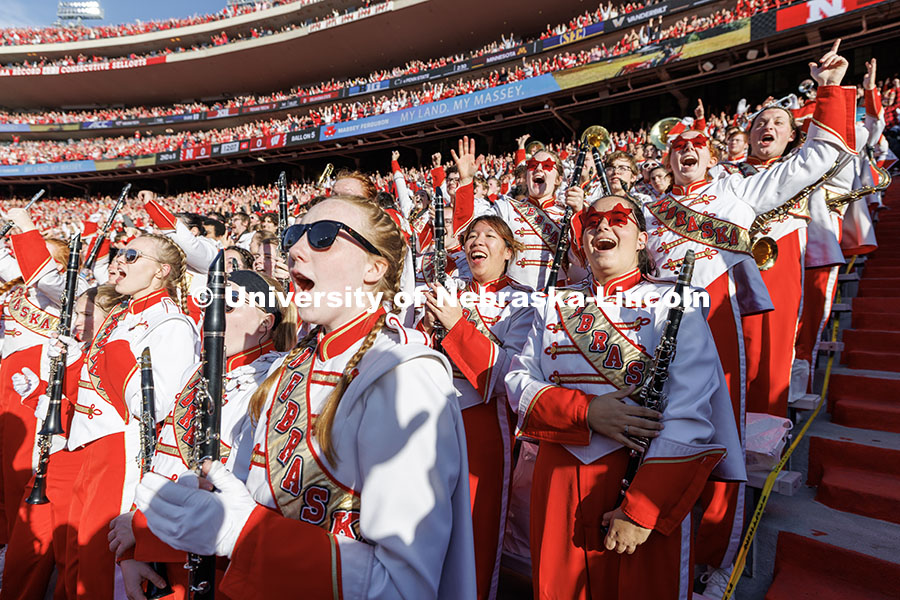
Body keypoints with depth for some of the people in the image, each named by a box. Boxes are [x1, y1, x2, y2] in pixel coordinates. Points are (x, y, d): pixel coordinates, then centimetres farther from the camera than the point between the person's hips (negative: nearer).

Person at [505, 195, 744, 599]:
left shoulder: (671, 304, -5)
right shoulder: (557, 305, 8)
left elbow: (688, 417, -13)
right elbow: (519, 378, 0)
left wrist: (641, 510, -18)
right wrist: (585, 411, -17)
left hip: (643, 474, -3)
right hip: (558, 478, 4)